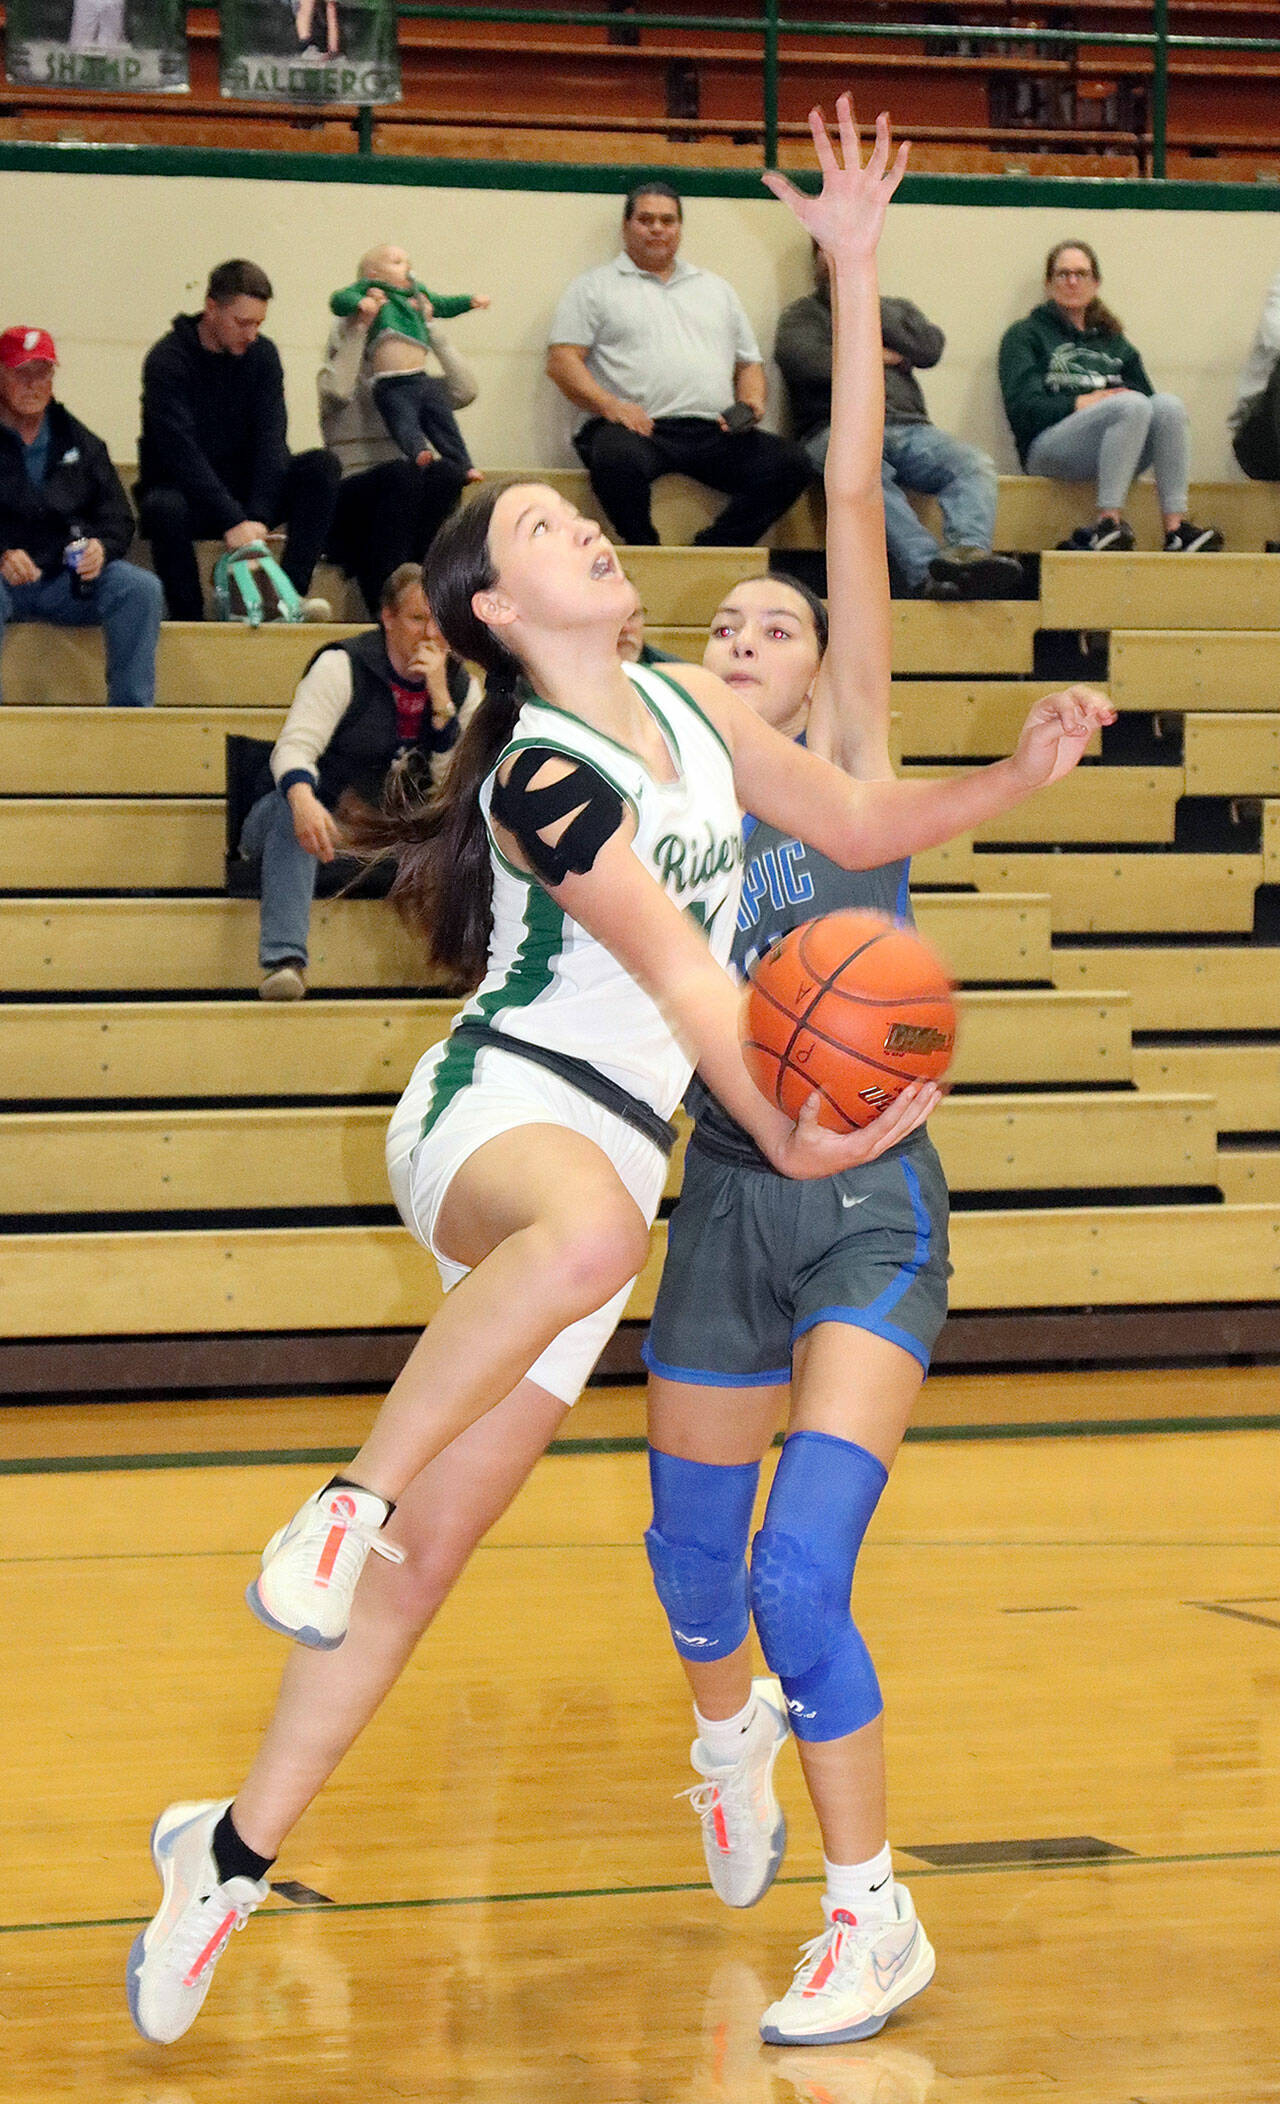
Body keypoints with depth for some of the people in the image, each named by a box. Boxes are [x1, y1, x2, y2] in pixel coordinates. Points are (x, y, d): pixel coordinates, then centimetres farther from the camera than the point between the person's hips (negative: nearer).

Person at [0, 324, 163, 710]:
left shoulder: (79, 442, 16)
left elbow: (118, 518, 14)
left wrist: (101, 547, -11)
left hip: (68, 579, 4)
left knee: (141, 588, -21)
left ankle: (131, 711, -20)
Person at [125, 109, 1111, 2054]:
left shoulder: (684, 704, 12)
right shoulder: (542, 773, -12)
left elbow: (855, 823, 19)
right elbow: (675, 962, -20)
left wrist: (1013, 779, 3)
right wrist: (780, 1128, -29)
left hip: (619, 1151, 7)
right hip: (496, 1112, -7)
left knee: (432, 1554, 3)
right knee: (590, 1224, -46)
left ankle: (235, 1850, 10)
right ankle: (343, 1496, -32)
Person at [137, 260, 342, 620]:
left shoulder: (262, 354, 0)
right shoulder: (167, 360, -15)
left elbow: (269, 441, -8)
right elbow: (181, 453, -25)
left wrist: (258, 518, -22)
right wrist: (232, 521, -34)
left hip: (241, 489, 5)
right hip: (187, 492, -5)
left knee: (321, 465, -18)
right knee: (164, 509, -40)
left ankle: (290, 591, -25)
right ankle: (190, 623, -30)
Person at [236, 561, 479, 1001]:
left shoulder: (459, 685, 2)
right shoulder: (343, 666, -12)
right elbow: (294, 746, -27)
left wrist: (440, 700, -19)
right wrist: (304, 800, -50)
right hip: (315, 816, -4)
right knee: (293, 812, -39)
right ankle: (284, 960, -51)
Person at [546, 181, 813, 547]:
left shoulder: (716, 289, 29)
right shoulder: (595, 287, 15)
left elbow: (748, 363, 29)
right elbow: (562, 361, 4)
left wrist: (751, 403, 5)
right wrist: (609, 405, -14)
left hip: (713, 434, 4)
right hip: (639, 429, -4)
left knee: (791, 465, -22)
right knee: (619, 459, -41)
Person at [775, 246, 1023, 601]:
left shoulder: (896, 310, 32)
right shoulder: (802, 315, 23)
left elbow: (930, 348, 9)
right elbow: (800, 359, -1)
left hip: (908, 428, 4)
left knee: (974, 464, -27)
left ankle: (971, 550, -56)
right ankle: (928, 574, -58)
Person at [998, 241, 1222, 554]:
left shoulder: (1113, 340, 31)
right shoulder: (1025, 336, 17)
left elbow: (1144, 393, 21)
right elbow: (1021, 406, 0)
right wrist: (1080, 404, -13)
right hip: (1049, 442, -4)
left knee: (1168, 404, -27)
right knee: (1132, 405, -33)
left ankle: (1176, 526, -38)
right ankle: (1108, 523, -41)